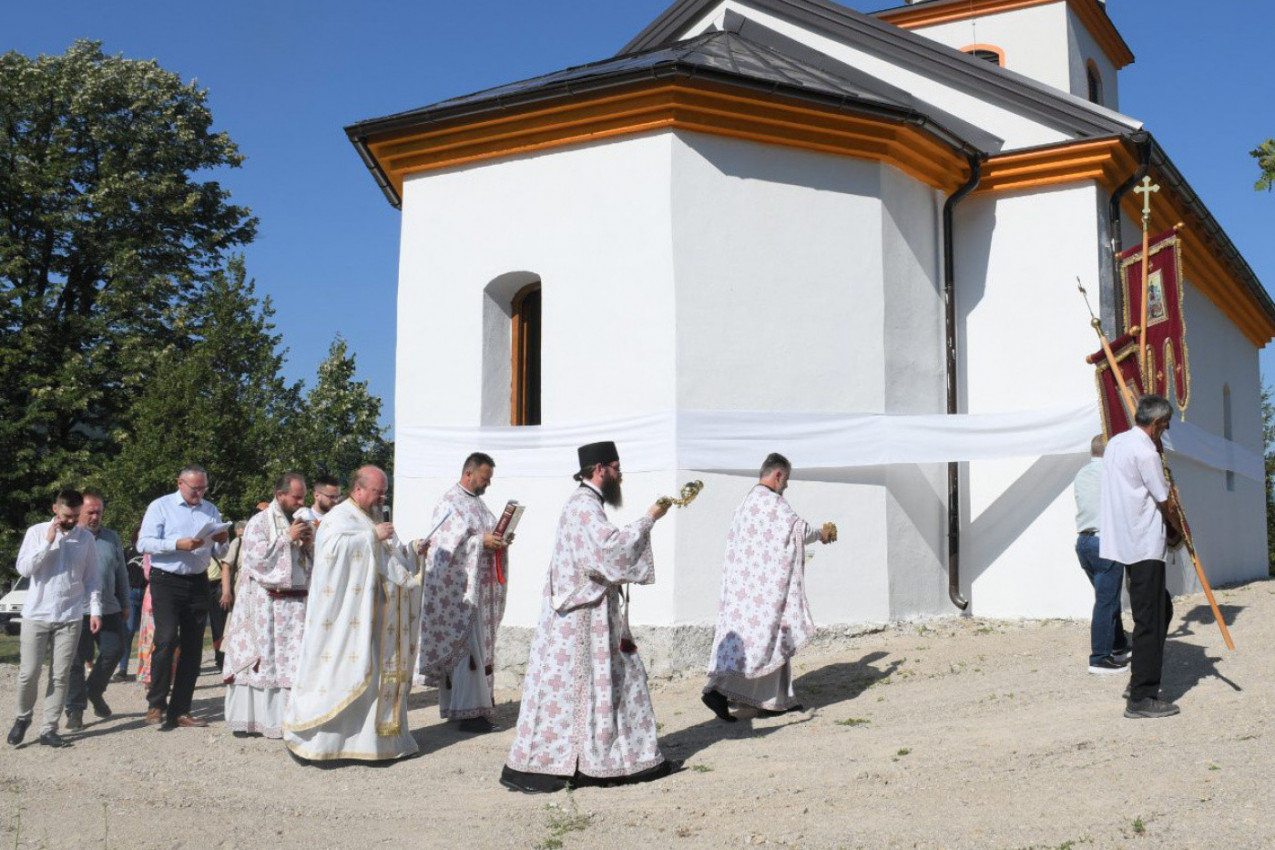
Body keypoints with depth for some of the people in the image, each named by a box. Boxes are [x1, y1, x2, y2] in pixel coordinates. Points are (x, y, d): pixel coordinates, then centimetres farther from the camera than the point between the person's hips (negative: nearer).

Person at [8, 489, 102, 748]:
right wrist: (48, 543, -16)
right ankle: (22, 718, 24)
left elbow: (91, 578, 8)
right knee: (29, 673, 0)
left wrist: (95, 610, 0)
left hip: (70, 617, 1)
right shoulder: (37, 532, -1)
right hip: (36, 615, -1)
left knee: (60, 676, 2)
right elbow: (23, 568, -10)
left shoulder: (86, 538, 4)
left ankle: (49, 729, 9)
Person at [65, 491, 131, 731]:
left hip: (109, 610, 4)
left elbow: (121, 573, 17)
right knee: (76, 661, 0)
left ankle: (94, 691, 29)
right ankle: (75, 710, 8)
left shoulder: (112, 538, 11)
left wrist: (124, 604, 17)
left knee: (113, 652, 4)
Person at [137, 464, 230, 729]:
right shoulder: (160, 506, 2)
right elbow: (144, 543, -10)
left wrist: (221, 541, -5)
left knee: (193, 647, 5)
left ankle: (180, 711, 12)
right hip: (167, 581, -5)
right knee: (167, 639, -19)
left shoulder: (211, 510, 15)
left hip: (198, 583, 5)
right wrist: (178, 545, -21)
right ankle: (156, 704, -8)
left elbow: (218, 554, 17)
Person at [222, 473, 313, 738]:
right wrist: (288, 538, -12)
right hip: (265, 604, -4)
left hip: (297, 603, 4)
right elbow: (256, 557, -12)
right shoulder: (259, 522, 0)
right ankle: (249, 717, 5)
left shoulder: (303, 523, 15)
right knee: (260, 660, -2)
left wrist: (309, 544, -2)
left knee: (294, 662, -2)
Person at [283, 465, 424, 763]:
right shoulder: (338, 517, -7)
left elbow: (389, 559, 26)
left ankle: (380, 736, 16)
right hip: (346, 615, -8)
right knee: (335, 669, -8)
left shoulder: (375, 520, 19)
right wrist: (372, 535, -22)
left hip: (375, 620, 8)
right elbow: (332, 547, -26)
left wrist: (411, 550, 8)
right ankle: (300, 732, 2)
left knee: (379, 669, 8)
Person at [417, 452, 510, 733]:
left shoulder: (476, 502, 17)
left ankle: (453, 704, 17)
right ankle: (470, 712, -10)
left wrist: (498, 541, 3)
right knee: (468, 646, -10)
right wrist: (482, 540, -19)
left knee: (467, 645, 10)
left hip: (478, 584, 9)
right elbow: (447, 542, -18)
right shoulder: (450, 501, -10)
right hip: (459, 586, -9)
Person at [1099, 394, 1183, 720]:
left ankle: (1140, 679, 25)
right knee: (1149, 620, -6)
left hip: (1121, 542, 10)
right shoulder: (1146, 451, -15)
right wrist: (1179, 529, 10)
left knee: (1161, 609, 20)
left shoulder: (1115, 443, 14)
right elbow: (1164, 503, -6)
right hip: (1144, 546, -10)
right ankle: (1141, 698, -4)